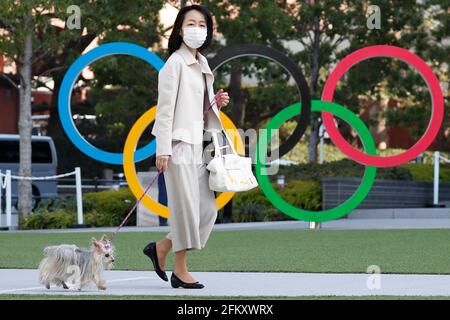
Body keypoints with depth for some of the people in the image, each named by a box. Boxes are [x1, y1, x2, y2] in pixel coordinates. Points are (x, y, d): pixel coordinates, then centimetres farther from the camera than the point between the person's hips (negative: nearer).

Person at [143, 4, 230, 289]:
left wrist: (217, 104, 4)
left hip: (198, 145, 8)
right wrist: (163, 149, -18)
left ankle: (161, 248, 19)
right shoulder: (175, 63, -8)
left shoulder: (202, 64, 16)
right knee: (186, 207, -5)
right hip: (179, 144, -8)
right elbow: (165, 108, -12)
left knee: (208, 209, 6)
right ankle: (180, 271, 5)